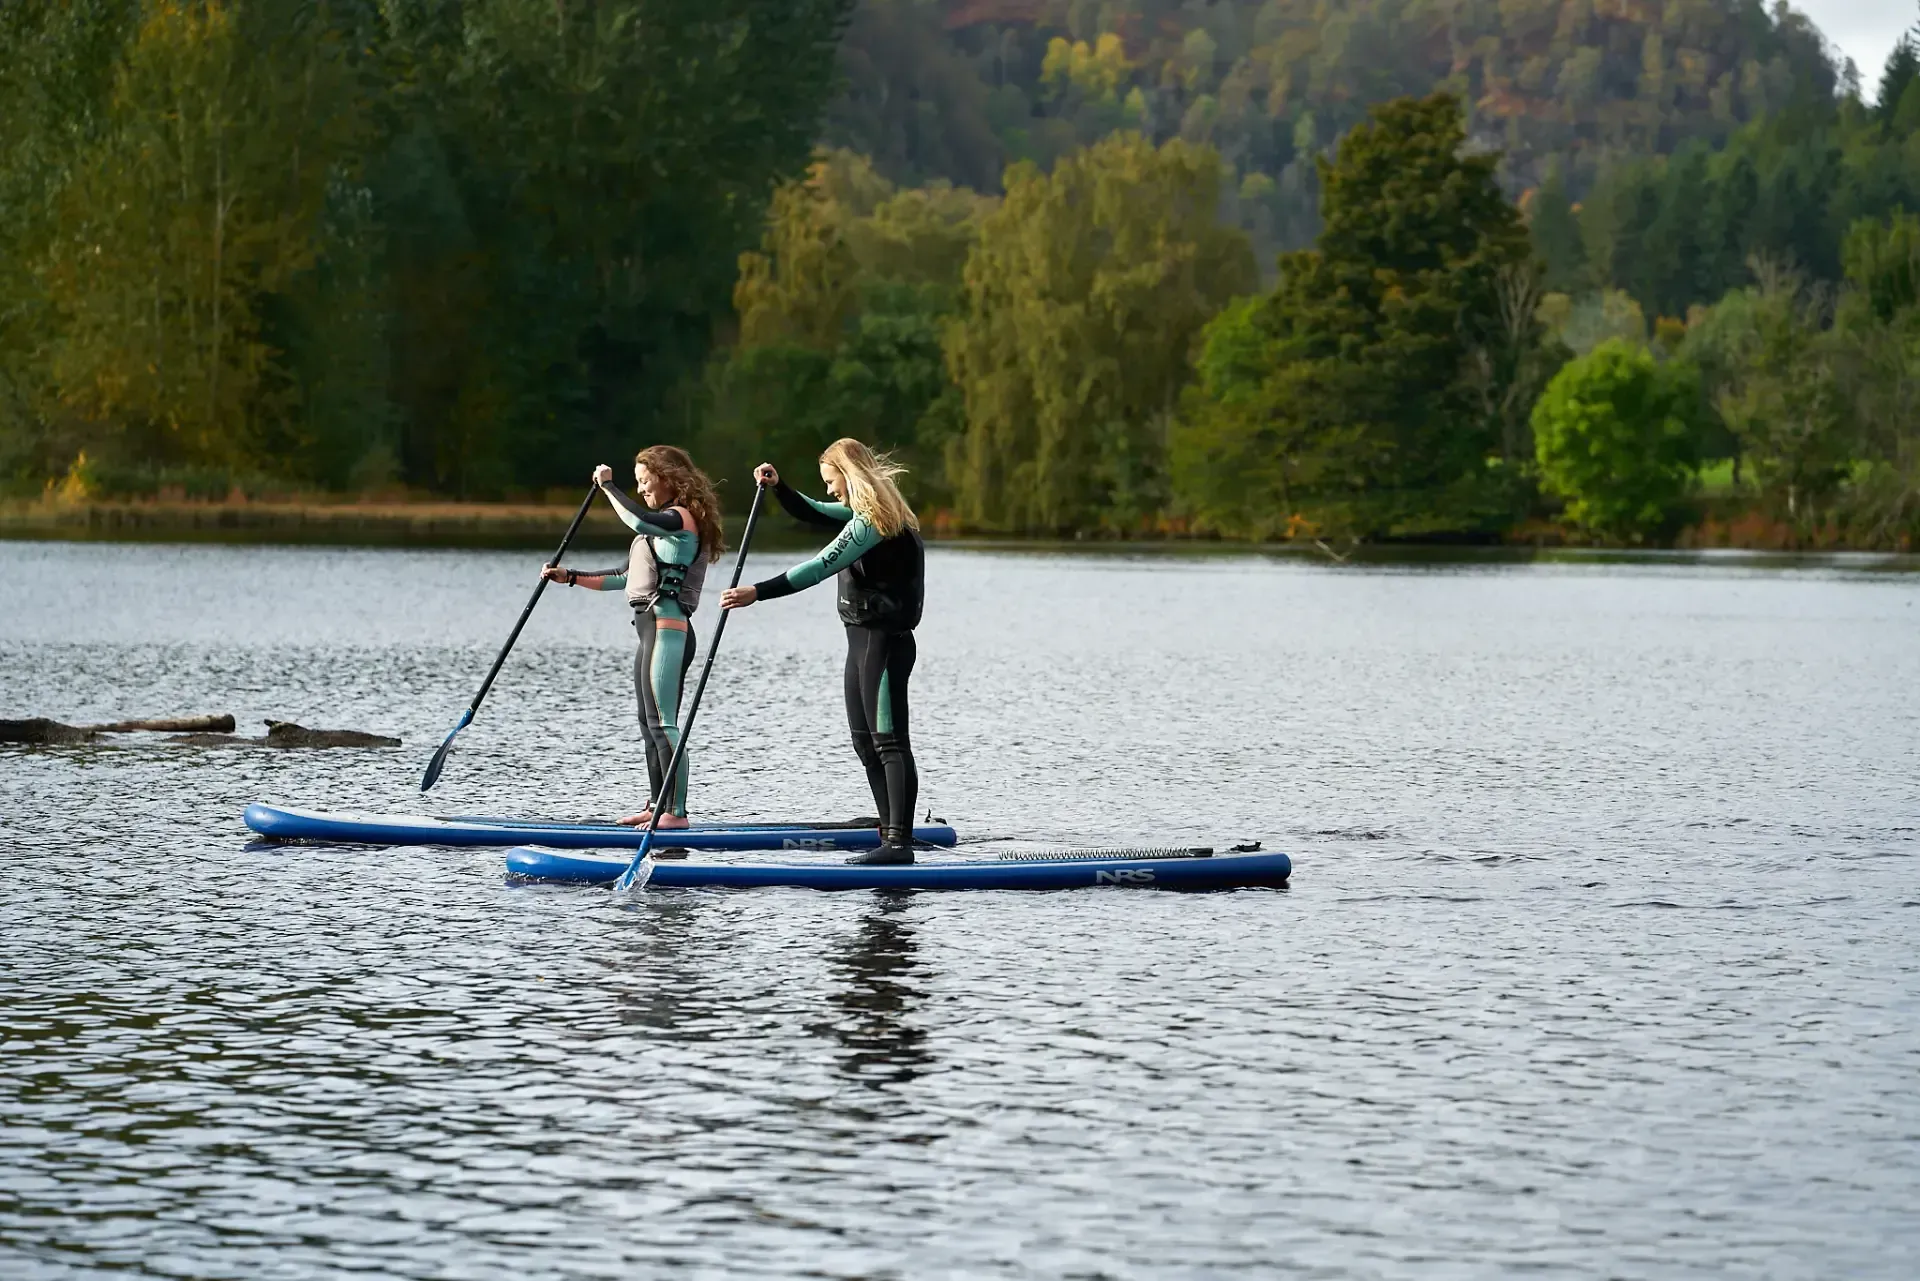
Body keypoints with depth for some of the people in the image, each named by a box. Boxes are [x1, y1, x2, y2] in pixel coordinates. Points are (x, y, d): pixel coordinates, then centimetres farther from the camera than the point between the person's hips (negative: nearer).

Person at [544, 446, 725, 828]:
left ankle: (677, 811, -15)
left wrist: (607, 485, -18)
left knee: (662, 723, -13)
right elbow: (626, 577, 26)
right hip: (652, 629, 11)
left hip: (667, 629, -11)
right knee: (650, 724, 15)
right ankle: (658, 806, 22)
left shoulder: (681, 518, -10)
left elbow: (639, 521, -31)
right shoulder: (663, 524, 22)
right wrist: (570, 577, 19)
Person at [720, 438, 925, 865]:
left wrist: (758, 593, -27)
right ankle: (891, 838, 13)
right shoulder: (869, 512, 15)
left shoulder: (873, 520, -18)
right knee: (866, 742, 11)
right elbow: (812, 513, 26)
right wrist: (778, 487, 7)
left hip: (883, 641, -11)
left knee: (889, 741, -13)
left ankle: (900, 842, -17)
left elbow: (820, 567, -25)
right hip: (863, 638, 11)